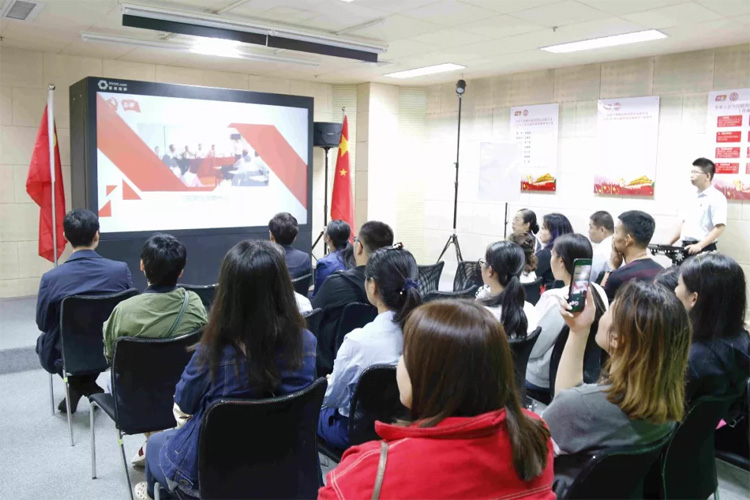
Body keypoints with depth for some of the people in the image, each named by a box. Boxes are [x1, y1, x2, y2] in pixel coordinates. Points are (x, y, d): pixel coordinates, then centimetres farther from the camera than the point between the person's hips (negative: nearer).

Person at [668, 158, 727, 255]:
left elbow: (720, 228, -16)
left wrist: (699, 246, -23)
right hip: (686, 248, 7)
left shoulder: (716, 197, -8)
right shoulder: (693, 198, 16)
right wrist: (669, 244, 11)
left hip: (704, 250, -7)